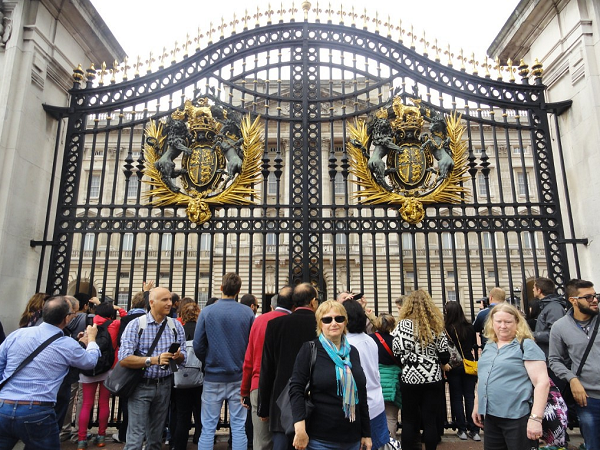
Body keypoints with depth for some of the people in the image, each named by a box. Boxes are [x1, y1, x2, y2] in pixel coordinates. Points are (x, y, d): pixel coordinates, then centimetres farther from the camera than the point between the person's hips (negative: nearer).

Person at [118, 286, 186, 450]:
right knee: (136, 436, 1)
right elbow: (124, 359, -20)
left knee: (156, 435, 17)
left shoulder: (176, 326, 0)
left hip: (164, 386, 4)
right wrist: (154, 360, -29)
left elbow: (182, 359, 1)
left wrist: (177, 356, -22)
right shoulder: (136, 324, -11)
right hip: (141, 386, -3)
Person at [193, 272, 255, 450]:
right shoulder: (247, 312, -6)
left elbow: (198, 345, -7)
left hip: (213, 377, -1)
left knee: (208, 428, 10)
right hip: (239, 377, 1)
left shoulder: (207, 311, -7)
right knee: (238, 427, 10)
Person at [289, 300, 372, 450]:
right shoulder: (310, 349, -8)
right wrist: (300, 429, -21)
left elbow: (361, 394, 11)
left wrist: (366, 434, 11)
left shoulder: (353, 352, 7)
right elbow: (296, 388, -13)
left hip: (353, 438, 5)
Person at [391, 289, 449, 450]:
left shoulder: (404, 324, -8)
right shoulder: (436, 324, 1)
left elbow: (398, 351, -12)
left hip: (411, 377, -3)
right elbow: (444, 354, 3)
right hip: (433, 377, 3)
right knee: (430, 419, 10)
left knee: (409, 420, 10)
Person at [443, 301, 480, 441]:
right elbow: (474, 344, 9)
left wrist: (444, 364, -3)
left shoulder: (446, 329, -15)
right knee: (470, 397, 10)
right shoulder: (469, 327, -4)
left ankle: (462, 429, 13)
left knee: (456, 398, 8)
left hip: (453, 366, -3)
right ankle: (474, 430, 12)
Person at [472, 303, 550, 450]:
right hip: (490, 417, 6)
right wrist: (477, 406, 18)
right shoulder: (488, 346, 11)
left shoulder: (526, 346, -9)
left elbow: (543, 382, -15)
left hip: (518, 418, -6)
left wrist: (536, 418, -21)